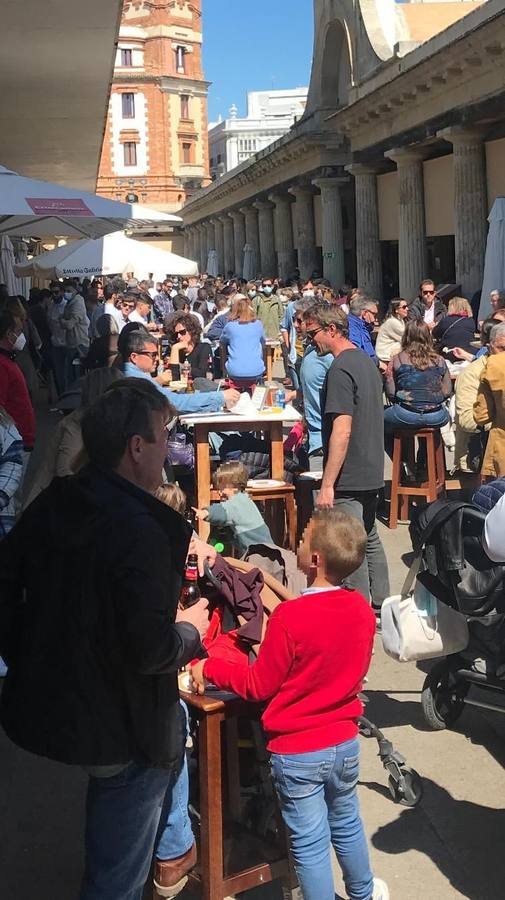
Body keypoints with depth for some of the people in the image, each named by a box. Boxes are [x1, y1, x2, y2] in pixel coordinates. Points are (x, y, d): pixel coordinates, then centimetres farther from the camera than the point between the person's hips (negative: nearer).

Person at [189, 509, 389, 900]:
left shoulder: (290, 617, -26)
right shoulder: (363, 610, -9)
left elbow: (259, 687, -15)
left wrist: (209, 668, -4)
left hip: (297, 752, -6)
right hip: (346, 742, 6)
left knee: (310, 843, 11)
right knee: (347, 824, 28)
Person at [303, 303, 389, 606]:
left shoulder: (340, 370, -18)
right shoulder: (367, 361, 11)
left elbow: (342, 431, -24)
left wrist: (327, 484, -22)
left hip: (349, 479, -10)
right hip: (372, 473, 10)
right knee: (370, 541, 19)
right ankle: (381, 607, 29)